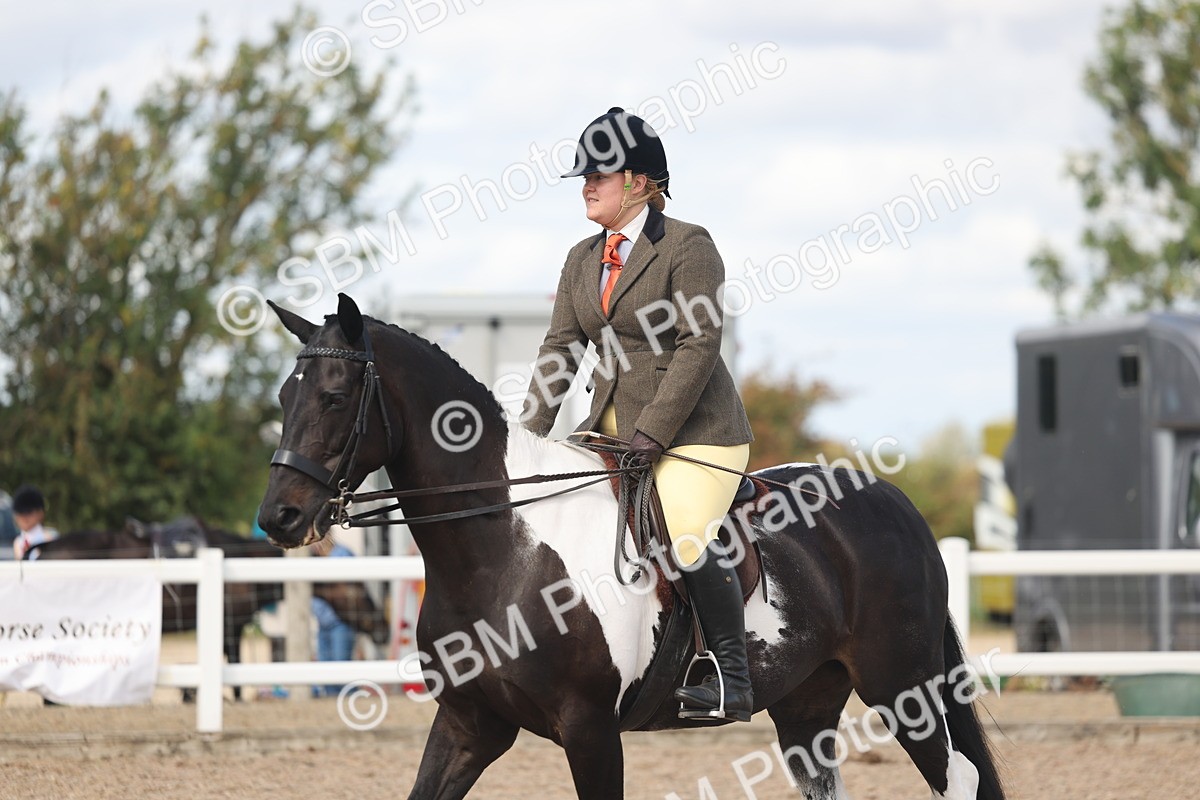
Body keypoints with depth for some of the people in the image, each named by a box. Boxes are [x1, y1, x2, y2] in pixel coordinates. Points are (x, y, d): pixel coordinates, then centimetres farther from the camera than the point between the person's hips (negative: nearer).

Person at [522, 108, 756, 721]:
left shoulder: (688, 246, -9)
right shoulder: (582, 260, 13)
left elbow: (699, 343, -15)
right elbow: (561, 347, 9)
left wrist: (654, 430, -21)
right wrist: (532, 434, -3)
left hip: (693, 430, -8)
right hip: (611, 428, 8)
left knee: (689, 537, -23)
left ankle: (733, 679, -16)